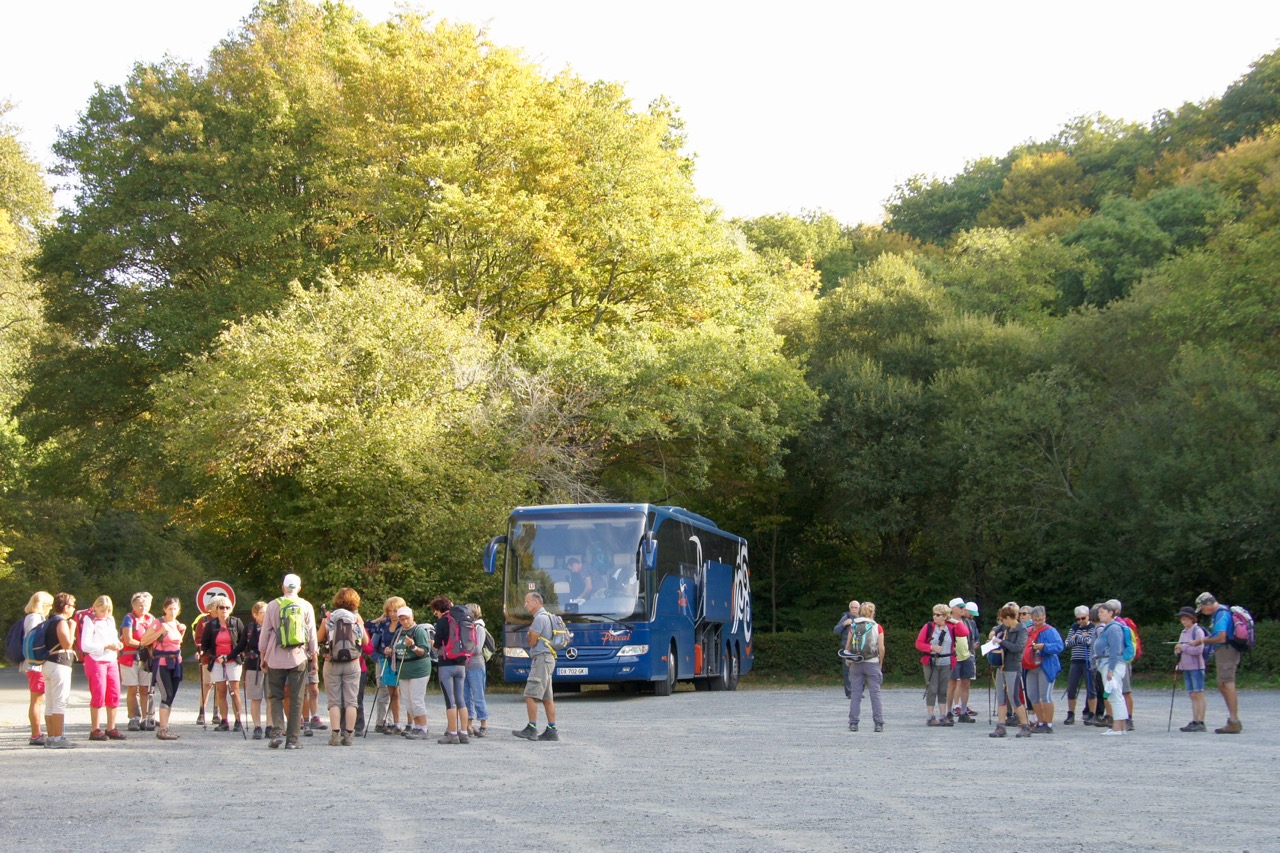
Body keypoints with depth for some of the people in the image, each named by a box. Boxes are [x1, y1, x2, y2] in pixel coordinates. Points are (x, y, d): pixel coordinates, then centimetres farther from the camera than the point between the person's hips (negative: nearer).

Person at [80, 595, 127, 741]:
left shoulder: (111, 620, 15)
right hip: (95, 661, -7)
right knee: (98, 695, -8)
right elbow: (85, 646, -14)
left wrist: (118, 644, 2)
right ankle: (95, 730, -2)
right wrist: (106, 646, -20)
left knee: (114, 695, 5)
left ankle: (111, 728, 14)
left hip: (111, 661, 7)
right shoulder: (89, 621, -7)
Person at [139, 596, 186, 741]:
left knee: (172, 695, 7)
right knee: (167, 694, -14)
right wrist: (160, 631, -20)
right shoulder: (158, 623, -9)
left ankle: (165, 727, 14)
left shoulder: (177, 624, 12)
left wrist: (182, 632, 8)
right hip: (162, 662, -7)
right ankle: (162, 730, -13)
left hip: (176, 662, 7)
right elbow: (143, 641, -14)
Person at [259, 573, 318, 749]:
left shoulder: (273, 605, 2)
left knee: (276, 697, 10)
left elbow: (265, 633, 6)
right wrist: (313, 656, 13)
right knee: (296, 700, 5)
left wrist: (263, 656, 15)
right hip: (299, 658, 0)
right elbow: (312, 635, 4)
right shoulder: (306, 606, 2)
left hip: (276, 658, 0)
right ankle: (292, 739, 3)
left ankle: (277, 731, -9)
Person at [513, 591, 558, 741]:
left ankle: (531, 729, -15)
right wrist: (531, 636, 5)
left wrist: (529, 634, 8)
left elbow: (531, 642, -11)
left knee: (530, 695, -12)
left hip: (541, 658, -10)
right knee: (547, 697, 9)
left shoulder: (540, 618, -12)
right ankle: (552, 730, 8)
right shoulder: (546, 617, 20)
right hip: (547, 659, 10)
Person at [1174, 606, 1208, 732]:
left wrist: (1183, 647, -12)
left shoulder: (1198, 631, -7)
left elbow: (1198, 650, -17)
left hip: (1196, 667, -8)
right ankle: (1194, 722, 8)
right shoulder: (1184, 632, 18)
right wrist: (1177, 650, -1)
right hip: (1186, 667, 8)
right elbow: (1180, 649, 21)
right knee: (1192, 696, 7)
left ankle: (1201, 723, -8)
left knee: (1198, 694, -7)